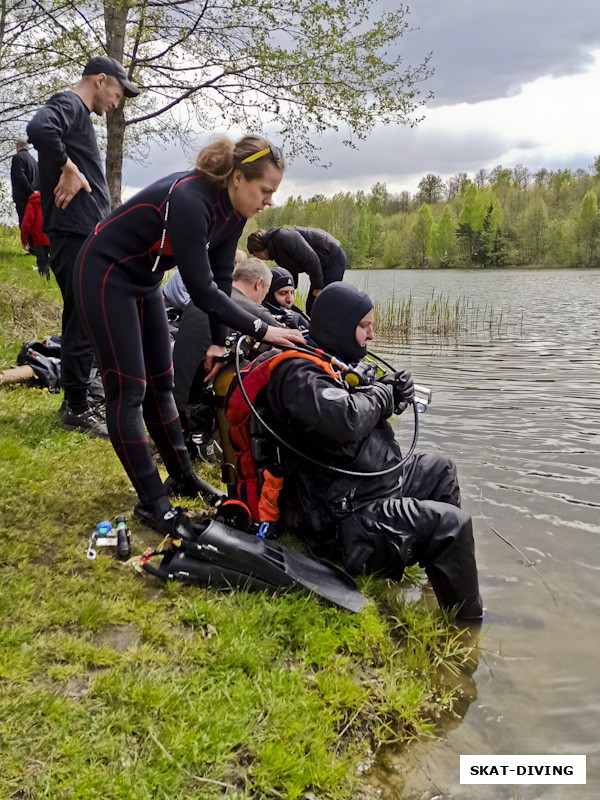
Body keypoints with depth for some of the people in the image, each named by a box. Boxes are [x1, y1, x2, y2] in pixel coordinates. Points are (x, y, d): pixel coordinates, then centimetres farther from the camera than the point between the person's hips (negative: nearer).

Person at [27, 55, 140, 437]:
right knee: (82, 323, -7)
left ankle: (79, 401, 25)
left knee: (86, 321, 15)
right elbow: (39, 128, -29)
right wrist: (68, 169, -19)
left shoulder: (81, 115, 23)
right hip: (75, 234, -10)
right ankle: (77, 409, 1)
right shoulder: (68, 105, -6)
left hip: (88, 236, 10)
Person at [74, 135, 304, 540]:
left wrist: (219, 342, -5)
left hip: (144, 279, 9)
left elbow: (221, 278, 0)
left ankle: (182, 476, 21)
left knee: (161, 382, 11)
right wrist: (260, 329, -28)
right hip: (106, 274, -9)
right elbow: (201, 288, -32)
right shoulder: (189, 200, -32)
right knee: (128, 389, -8)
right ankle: (153, 503, -3)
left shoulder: (232, 209, -6)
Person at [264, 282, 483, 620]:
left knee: (440, 468, 25)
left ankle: (446, 565, 37)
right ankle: (467, 626, 2)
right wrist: (381, 394, -16)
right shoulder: (298, 374, -20)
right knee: (452, 525, -19)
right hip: (343, 519, -11)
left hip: (370, 487, 11)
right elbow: (344, 420, -37)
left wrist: (396, 393, -3)